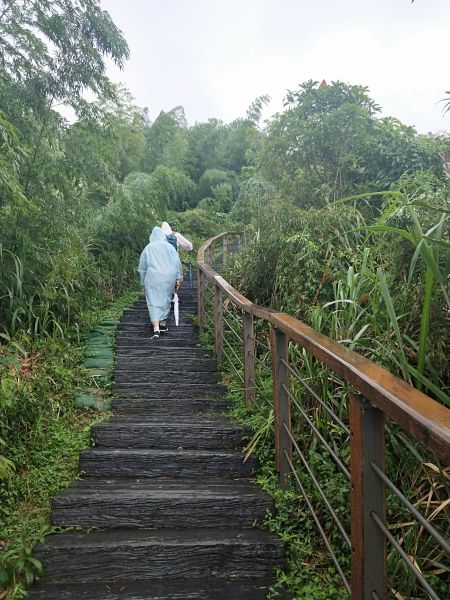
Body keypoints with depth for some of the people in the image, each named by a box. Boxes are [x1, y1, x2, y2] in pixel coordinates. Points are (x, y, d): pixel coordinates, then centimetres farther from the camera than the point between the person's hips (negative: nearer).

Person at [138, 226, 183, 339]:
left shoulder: (148, 248, 5)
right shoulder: (169, 247, 4)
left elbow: (142, 267, 9)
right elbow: (177, 263, 1)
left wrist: (143, 282, 17)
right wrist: (178, 278, 6)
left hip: (152, 278, -1)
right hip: (168, 278, 1)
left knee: (154, 302, -3)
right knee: (165, 300, 18)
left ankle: (156, 329, -16)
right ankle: (163, 324, 28)